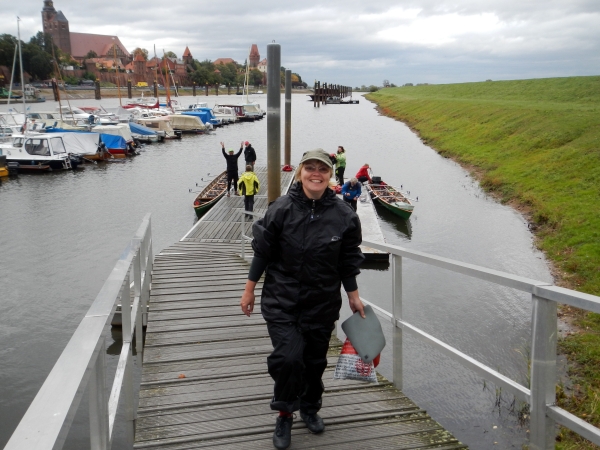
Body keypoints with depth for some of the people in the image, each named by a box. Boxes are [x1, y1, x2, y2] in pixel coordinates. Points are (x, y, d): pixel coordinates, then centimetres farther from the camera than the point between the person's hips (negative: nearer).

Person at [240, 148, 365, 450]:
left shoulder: (344, 216, -6)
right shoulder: (281, 209, -11)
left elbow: (348, 261, 5)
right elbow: (262, 251, -3)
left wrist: (354, 297, 9)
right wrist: (249, 290, 1)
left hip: (322, 303, 2)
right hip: (281, 300, -2)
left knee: (315, 359, 14)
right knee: (288, 356, -14)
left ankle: (310, 408, 41)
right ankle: (285, 414, 12)